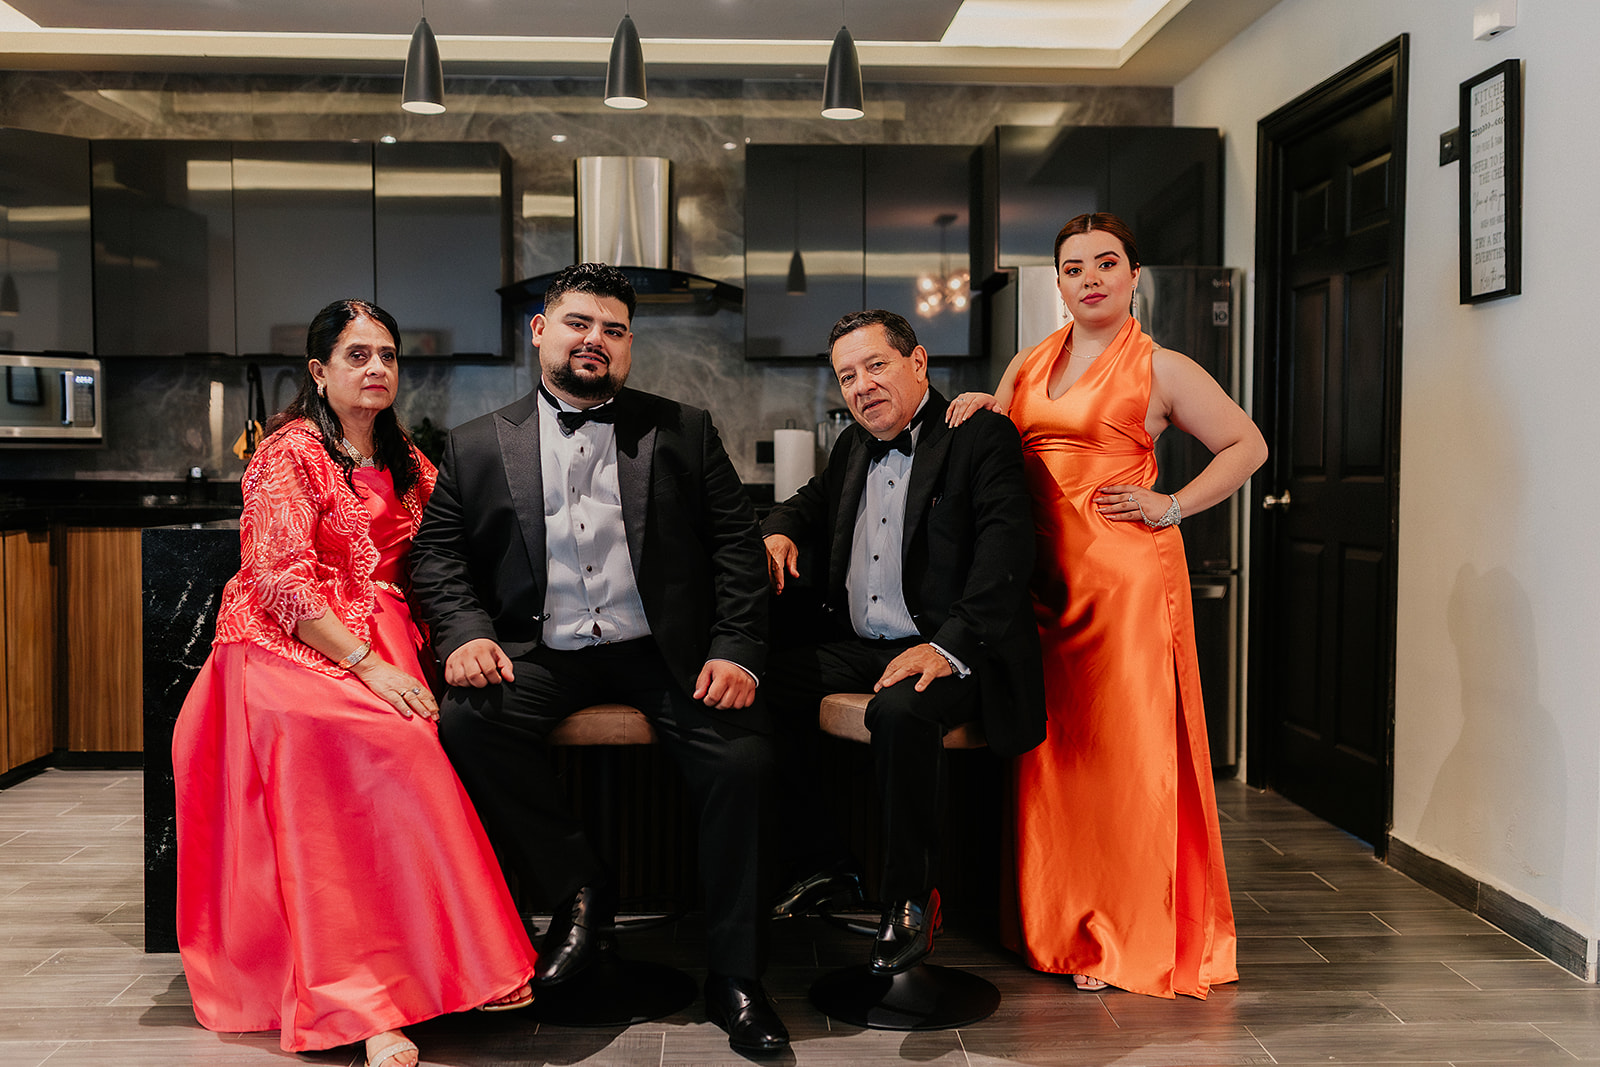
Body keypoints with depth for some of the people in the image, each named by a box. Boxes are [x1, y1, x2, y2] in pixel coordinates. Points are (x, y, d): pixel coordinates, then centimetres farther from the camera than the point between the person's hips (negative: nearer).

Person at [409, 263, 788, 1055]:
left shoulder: (683, 432, 12)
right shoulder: (478, 445, 14)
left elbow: (737, 546, 6)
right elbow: (438, 550, 10)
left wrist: (736, 652, -9)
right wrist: (465, 632, -10)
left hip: (664, 652, -1)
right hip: (541, 655, 1)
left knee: (743, 758, -25)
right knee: (465, 723, -28)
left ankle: (735, 980, -7)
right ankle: (579, 888, -5)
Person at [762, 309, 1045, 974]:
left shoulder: (982, 438, -4)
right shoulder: (853, 448, 19)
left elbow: (1007, 551, -16)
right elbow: (811, 503, 35)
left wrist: (950, 647, -29)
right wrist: (778, 532, 8)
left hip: (946, 651, -7)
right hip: (855, 646, 7)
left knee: (899, 710, -36)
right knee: (759, 684, -17)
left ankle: (911, 899, -14)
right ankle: (821, 867, -1)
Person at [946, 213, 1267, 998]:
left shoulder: (1161, 369, 2)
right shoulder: (1027, 365, 16)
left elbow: (1248, 445, 4)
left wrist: (1172, 507, -6)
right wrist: (984, 411, 2)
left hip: (1125, 573, -5)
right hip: (1044, 573, 5)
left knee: (1125, 745, -2)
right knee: (1051, 744, 7)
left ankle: (1128, 939, 10)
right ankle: (1057, 923, 20)